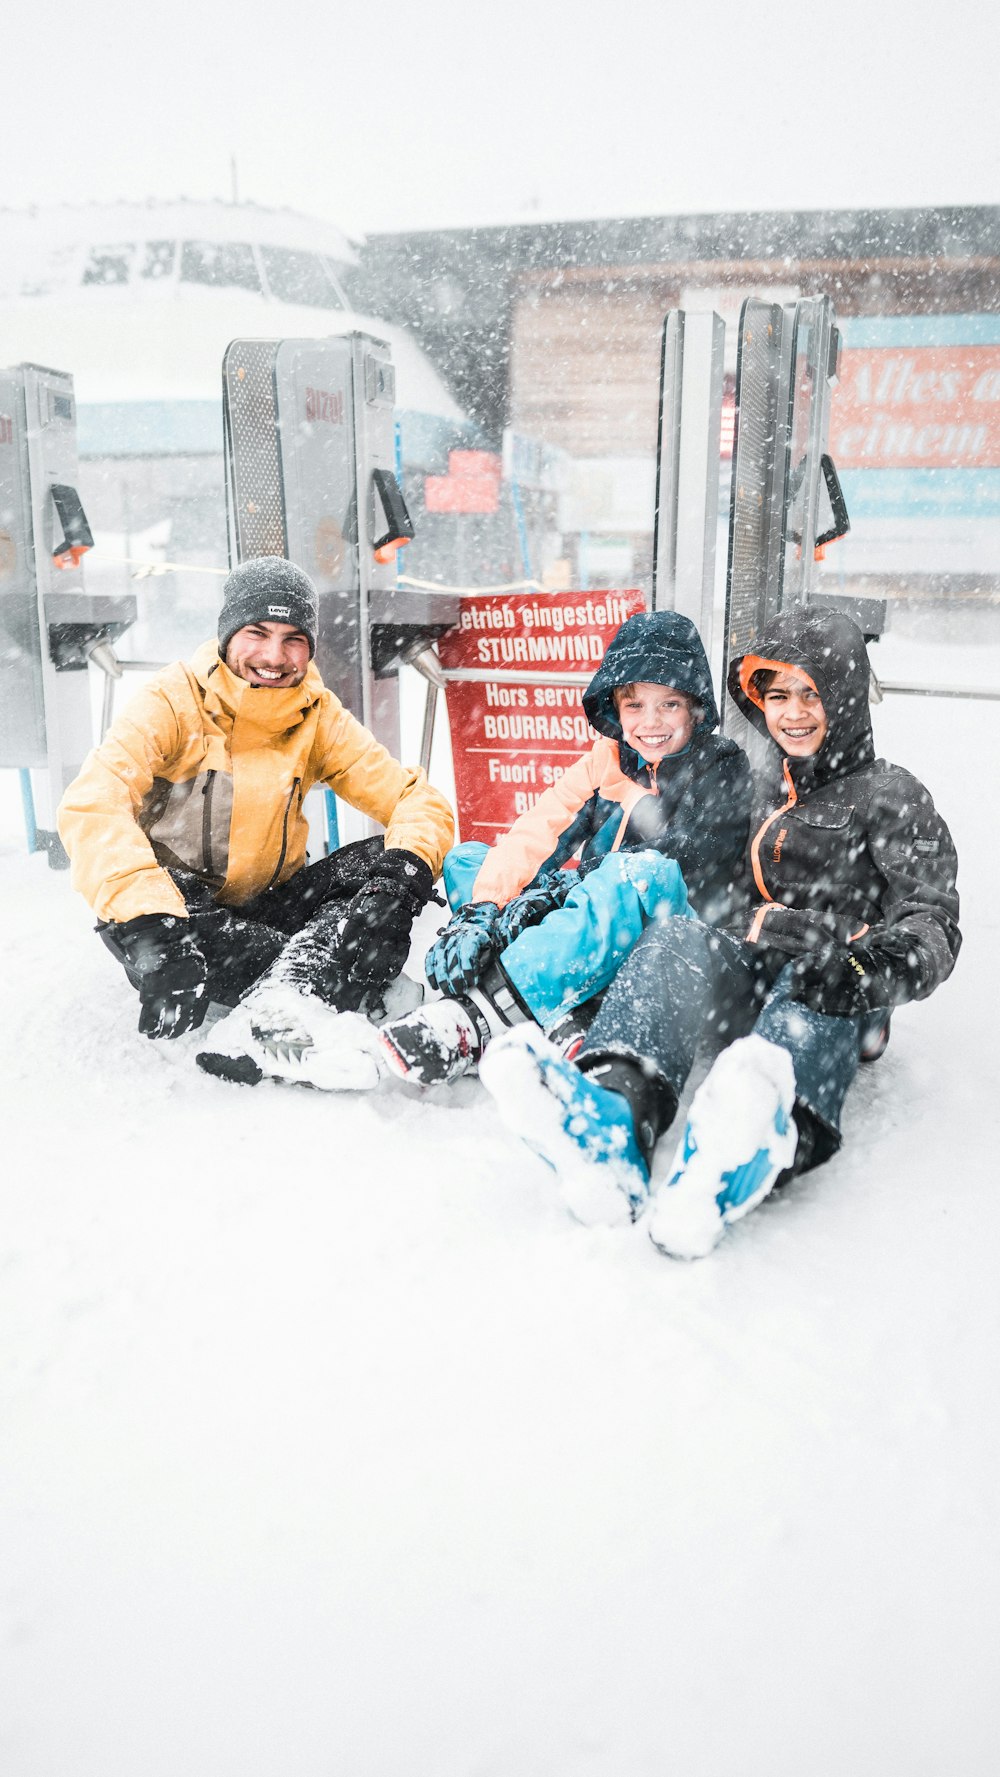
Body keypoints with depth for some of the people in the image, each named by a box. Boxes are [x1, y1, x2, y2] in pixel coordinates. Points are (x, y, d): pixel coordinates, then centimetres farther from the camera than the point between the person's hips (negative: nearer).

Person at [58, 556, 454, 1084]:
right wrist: (152, 926, -43)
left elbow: (416, 799, -4)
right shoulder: (175, 700, -12)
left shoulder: (317, 715, 0)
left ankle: (274, 1020, -42)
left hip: (268, 910, 4)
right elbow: (92, 804, -27)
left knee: (386, 864, -19)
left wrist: (406, 865, -28)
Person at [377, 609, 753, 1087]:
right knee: (464, 860, -3)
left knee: (644, 872, -37)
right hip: (594, 936, 6)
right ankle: (565, 1017, -28)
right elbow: (533, 836, -4)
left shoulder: (721, 769, -4)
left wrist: (559, 893, -26)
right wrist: (478, 912, -22)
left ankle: (479, 1017, -42)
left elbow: (683, 869, -18)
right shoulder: (605, 762, 9)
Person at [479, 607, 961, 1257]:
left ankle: (763, 1137, -71)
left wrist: (870, 970, -32)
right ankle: (614, 1119, -56)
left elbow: (934, 923, -9)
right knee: (677, 939, -28)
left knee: (820, 969, -38)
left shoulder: (893, 796, 6)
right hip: (748, 987, 4)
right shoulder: (767, 791, 22)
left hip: (839, 1007, -3)